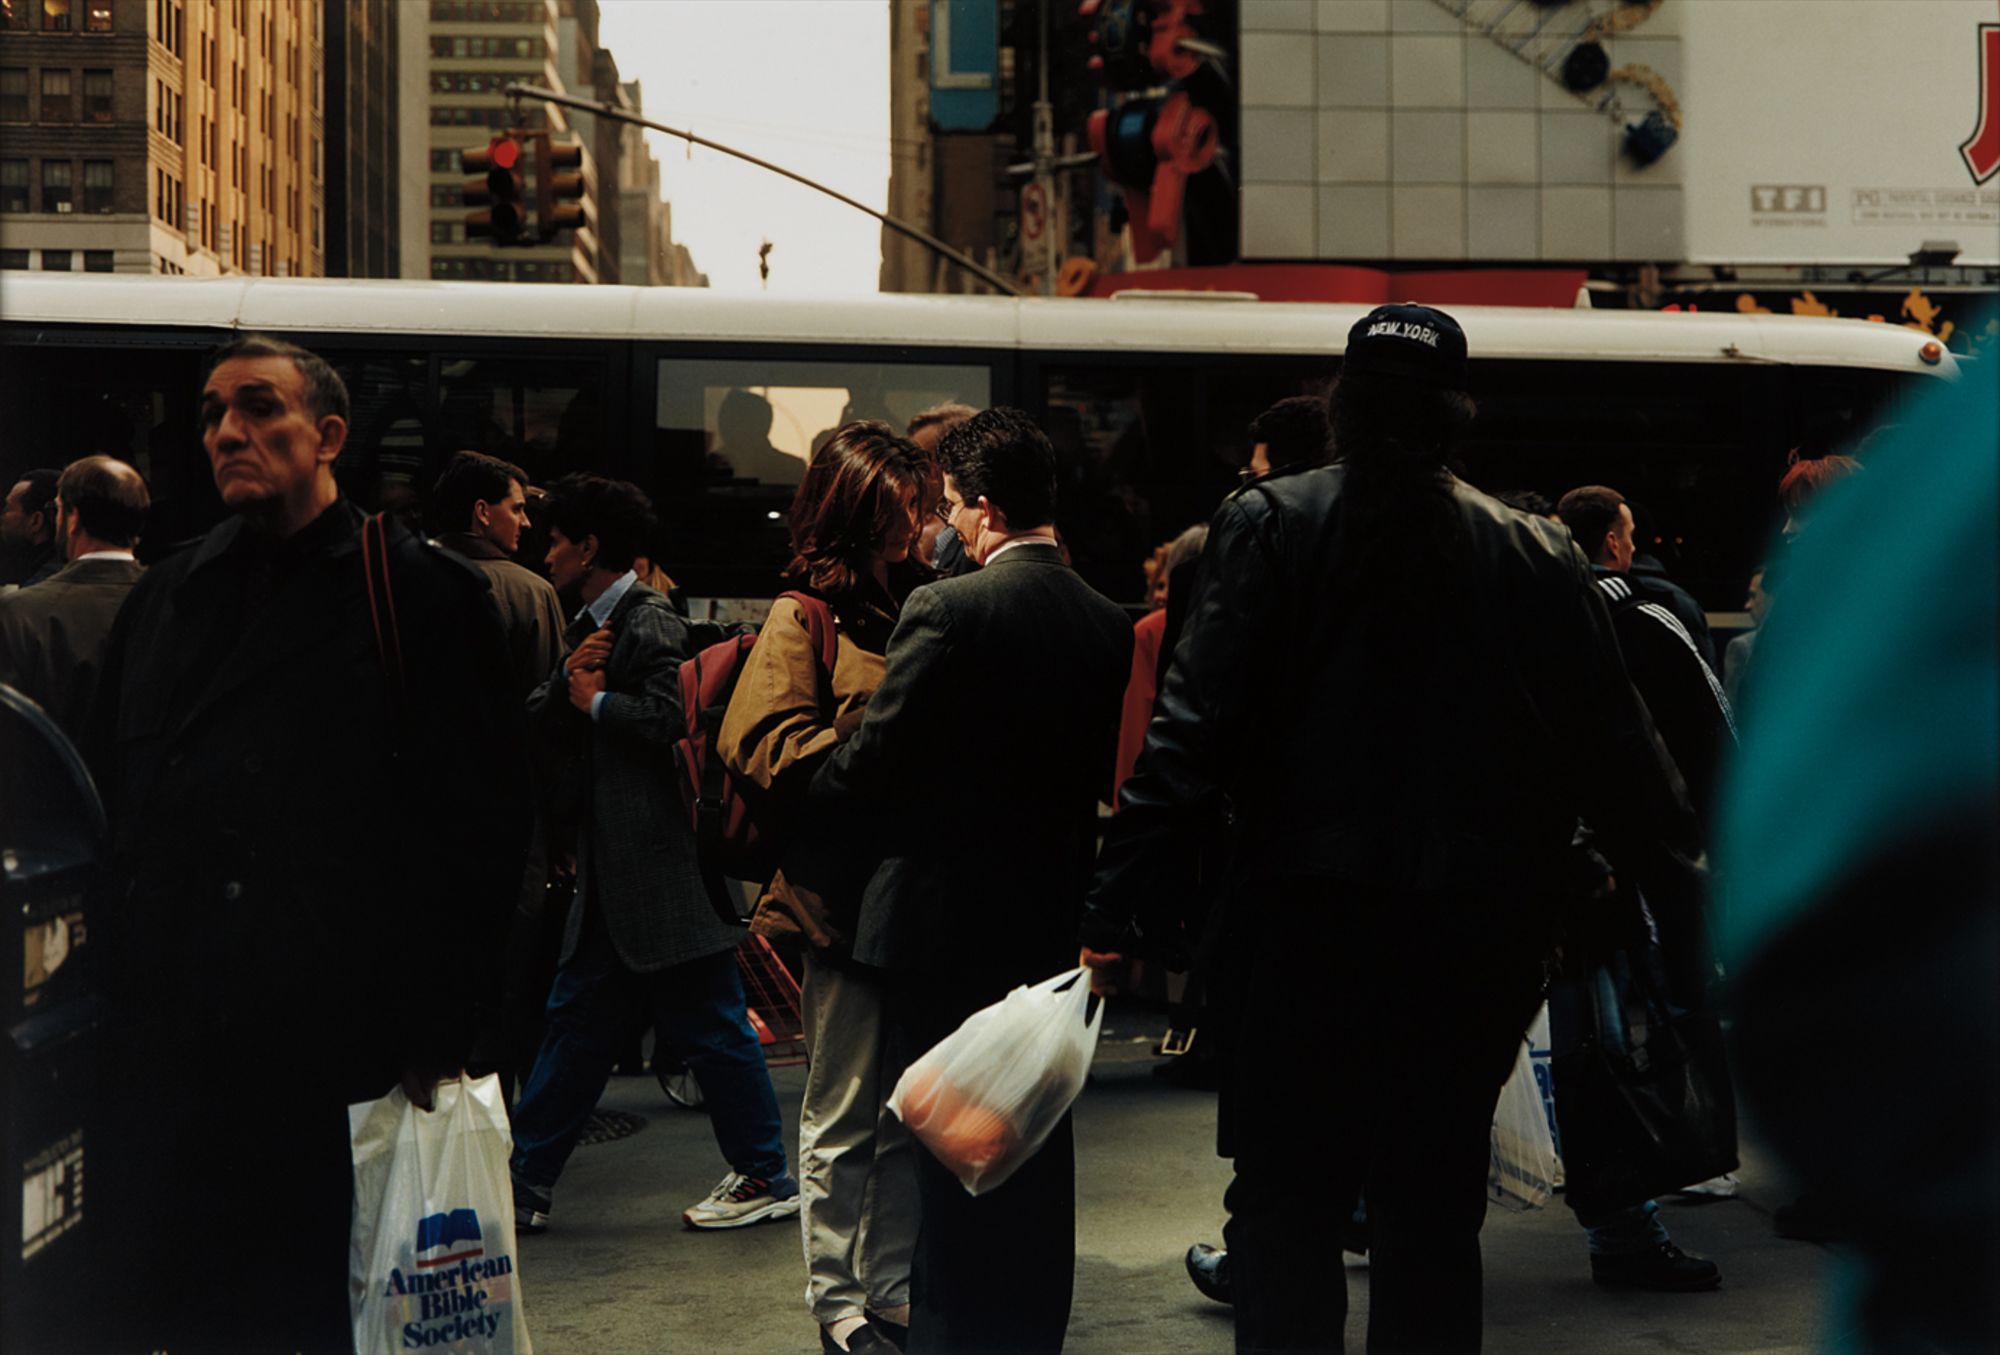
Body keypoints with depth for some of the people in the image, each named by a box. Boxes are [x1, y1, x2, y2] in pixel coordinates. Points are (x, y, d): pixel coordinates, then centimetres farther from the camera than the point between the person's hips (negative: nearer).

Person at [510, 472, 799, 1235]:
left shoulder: (649, 627, -13)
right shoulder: (592, 627, 17)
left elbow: (667, 715, -28)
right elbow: (539, 723, 12)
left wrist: (595, 699, -13)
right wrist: (569, 680, -6)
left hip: (665, 870, -10)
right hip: (611, 873, 10)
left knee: (710, 1028, -2)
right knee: (578, 1021, 12)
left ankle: (768, 1178, 9)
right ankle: (525, 1186, 18)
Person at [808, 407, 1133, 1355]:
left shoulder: (947, 610, -17)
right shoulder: (1105, 620, 1)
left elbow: (870, 769, -16)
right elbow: (1100, 768, 8)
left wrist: (815, 789, 4)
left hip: (954, 920, -6)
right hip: (1057, 920, 6)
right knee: (1041, 1146, 16)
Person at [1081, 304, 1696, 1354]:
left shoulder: (1269, 524, -3)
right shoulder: (1538, 556, 3)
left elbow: (1193, 733, -10)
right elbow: (1611, 740, 6)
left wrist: (1120, 912, -10)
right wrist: (1680, 846, 24)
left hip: (1305, 918, -2)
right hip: (1472, 931, 2)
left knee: (1283, 1199, 7)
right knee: (1435, 1211, 12)